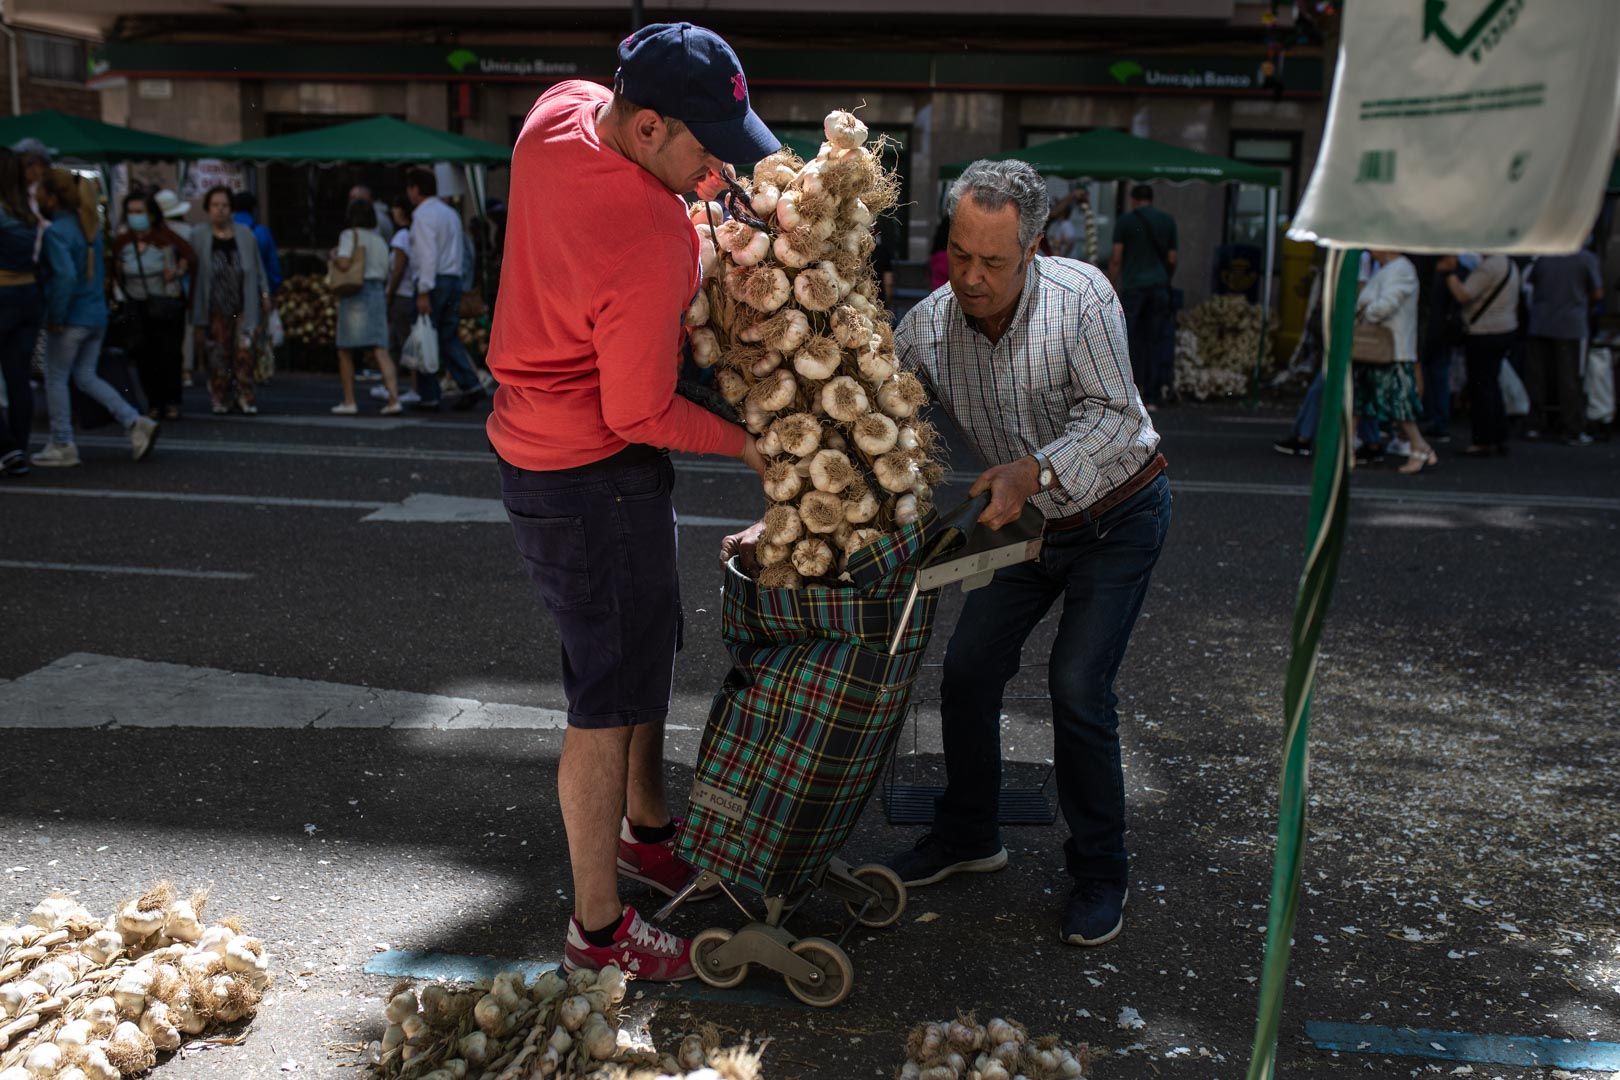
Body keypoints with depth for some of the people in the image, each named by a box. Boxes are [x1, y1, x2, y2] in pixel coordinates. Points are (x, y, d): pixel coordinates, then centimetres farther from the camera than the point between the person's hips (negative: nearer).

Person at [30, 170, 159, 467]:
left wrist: (55, 317, -19)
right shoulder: (89, 226, 10)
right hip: (97, 315, 8)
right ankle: (136, 423, 2)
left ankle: (62, 446, 13)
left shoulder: (55, 232, -16)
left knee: (56, 380, 7)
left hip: (71, 319, -8)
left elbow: (65, 276, -26)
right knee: (86, 377, 16)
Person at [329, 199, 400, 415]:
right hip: (378, 294, 5)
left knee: (345, 351, 10)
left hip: (355, 296, -4)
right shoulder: (380, 241, 12)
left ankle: (349, 401, 11)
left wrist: (334, 257, 2)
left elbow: (343, 264, -18)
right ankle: (394, 399, -18)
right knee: (380, 351, -3)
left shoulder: (350, 235, -5)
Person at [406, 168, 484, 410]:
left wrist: (424, 292, -21)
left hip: (434, 281, -8)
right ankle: (470, 385, -4)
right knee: (449, 338, 10)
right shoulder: (451, 213, 19)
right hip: (454, 279, 8)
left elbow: (427, 255, -18)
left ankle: (429, 396, 1)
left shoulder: (423, 215, -9)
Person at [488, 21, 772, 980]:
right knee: (612, 700, 2)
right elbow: (640, 413, -22)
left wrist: (695, 184, 0)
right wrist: (746, 444, -8)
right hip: (591, 478, -10)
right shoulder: (656, 250, -32)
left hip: (544, 441, 10)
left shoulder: (559, 109, -9)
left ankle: (645, 829, 44)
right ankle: (599, 927, 17)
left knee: (649, 649, 24)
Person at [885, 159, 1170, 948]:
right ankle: (968, 835, 27)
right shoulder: (926, 326, -13)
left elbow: (1114, 414, -26)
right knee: (967, 674, 3)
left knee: (1078, 689, -12)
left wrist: (1033, 472, -42)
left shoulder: (1081, 296, -25)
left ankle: (1099, 873, 8)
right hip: (1028, 523, 5)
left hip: (1115, 516, -5)